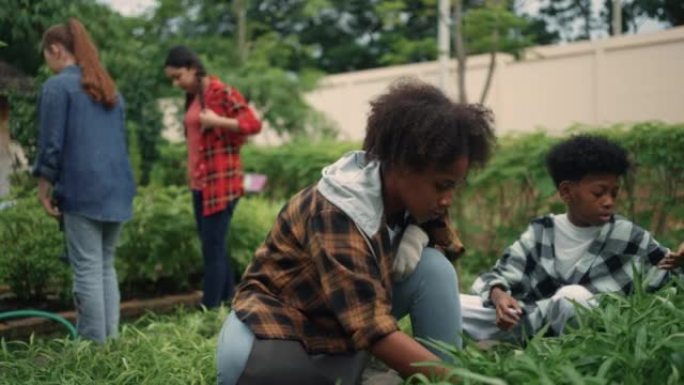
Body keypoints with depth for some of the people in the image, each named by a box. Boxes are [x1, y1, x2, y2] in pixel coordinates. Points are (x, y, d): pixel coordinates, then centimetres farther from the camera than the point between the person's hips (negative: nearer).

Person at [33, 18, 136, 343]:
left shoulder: (56, 86, -5)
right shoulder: (109, 88, 19)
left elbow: (51, 143, -9)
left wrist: (44, 186, -2)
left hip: (82, 189, -7)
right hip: (117, 188, 7)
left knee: (87, 270, -3)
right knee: (106, 266, 13)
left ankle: (94, 344, 1)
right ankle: (110, 338, 14)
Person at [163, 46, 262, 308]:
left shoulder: (222, 92, -8)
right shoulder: (192, 98, 16)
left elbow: (254, 124, -14)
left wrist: (217, 121, -20)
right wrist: (191, 175, 9)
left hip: (221, 182, -8)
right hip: (199, 183, 8)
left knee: (212, 249, -7)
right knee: (214, 247, 12)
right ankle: (228, 304, 21)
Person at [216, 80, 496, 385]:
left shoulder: (411, 197, -8)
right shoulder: (336, 214, -31)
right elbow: (374, 329, -38)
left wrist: (418, 234, -18)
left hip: (353, 326, 6)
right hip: (281, 327, -6)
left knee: (434, 266, -17)